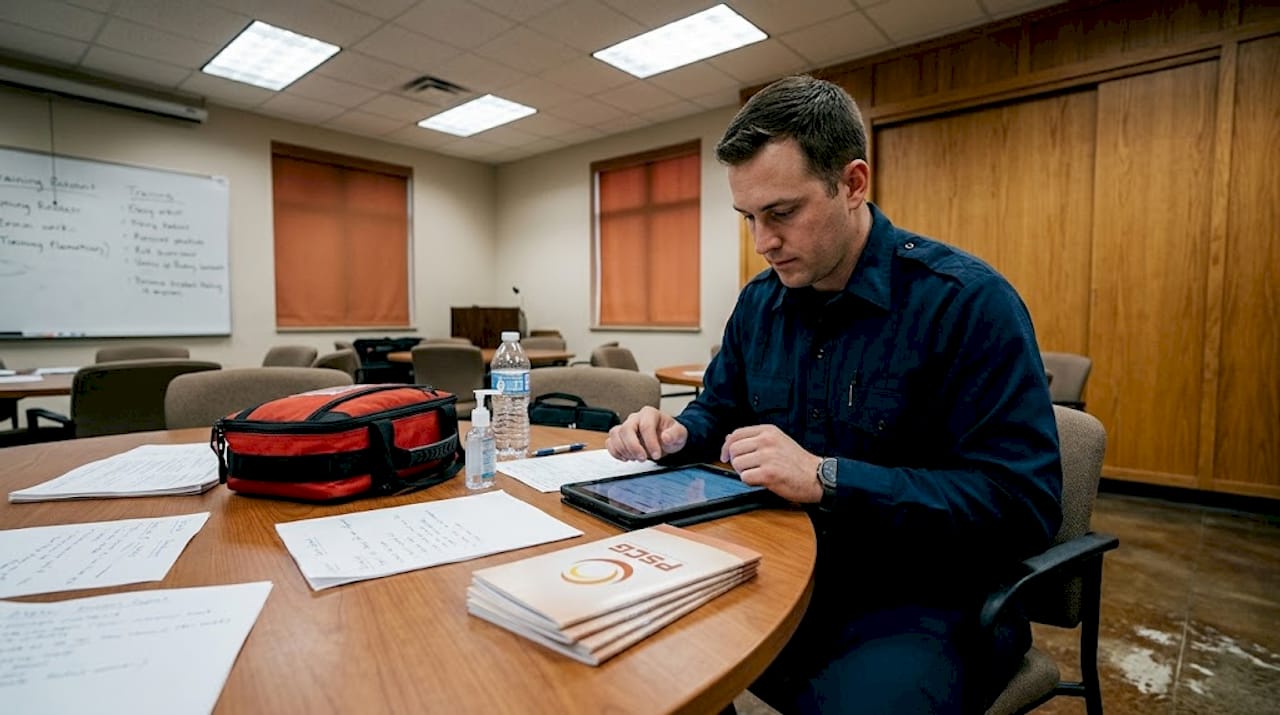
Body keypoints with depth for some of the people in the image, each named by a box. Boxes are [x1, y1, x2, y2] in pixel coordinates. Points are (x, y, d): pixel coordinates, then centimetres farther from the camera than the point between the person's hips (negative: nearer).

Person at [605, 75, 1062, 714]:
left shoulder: (967, 301, -15)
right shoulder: (758, 303, 4)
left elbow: (1023, 506, -20)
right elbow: (722, 411, 17)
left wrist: (827, 479, -27)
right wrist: (676, 434, -7)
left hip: (923, 604, -4)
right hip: (779, 574, 6)